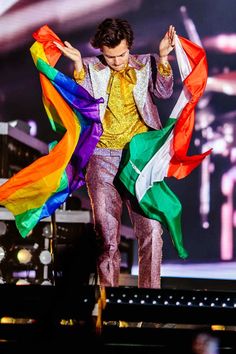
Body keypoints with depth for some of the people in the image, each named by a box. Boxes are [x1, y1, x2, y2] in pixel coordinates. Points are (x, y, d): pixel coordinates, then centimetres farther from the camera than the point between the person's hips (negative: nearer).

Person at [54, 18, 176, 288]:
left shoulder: (146, 64, 10)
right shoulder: (91, 68, 9)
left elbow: (164, 92, -3)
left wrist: (163, 57, -16)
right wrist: (78, 65, -17)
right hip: (103, 157, 0)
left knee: (151, 227, -8)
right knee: (107, 232, 1)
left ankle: (150, 292, -1)